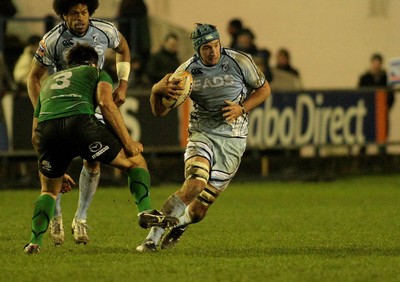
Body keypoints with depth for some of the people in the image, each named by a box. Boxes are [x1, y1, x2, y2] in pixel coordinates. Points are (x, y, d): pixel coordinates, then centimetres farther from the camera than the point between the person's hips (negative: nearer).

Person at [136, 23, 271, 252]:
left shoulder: (240, 62, -7)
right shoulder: (188, 70, -5)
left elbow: (264, 89, 8)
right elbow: (159, 112, 0)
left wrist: (242, 109, -10)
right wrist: (157, 91, -23)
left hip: (232, 140, 0)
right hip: (202, 133, 0)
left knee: (199, 210, -3)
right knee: (194, 184, -29)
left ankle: (180, 224, 33)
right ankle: (153, 238, -22)